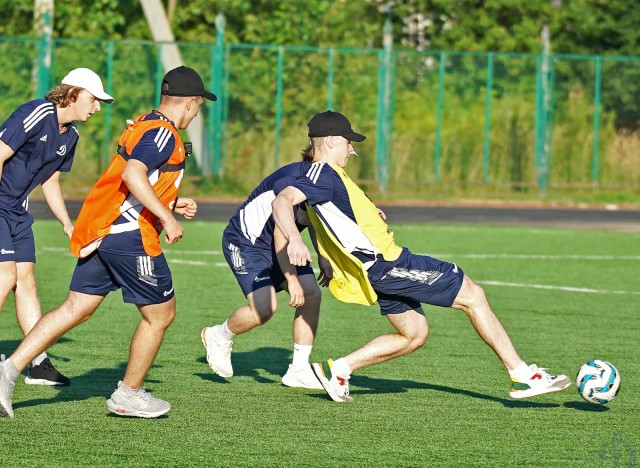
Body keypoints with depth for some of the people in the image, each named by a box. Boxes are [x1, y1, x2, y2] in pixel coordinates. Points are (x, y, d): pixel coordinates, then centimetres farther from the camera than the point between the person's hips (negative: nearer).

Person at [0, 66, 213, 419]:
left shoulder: (142, 126, 19)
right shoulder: (163, 134, -11)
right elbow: (132, 175, -27)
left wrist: (170, 203, 26)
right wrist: (167, 218, -24)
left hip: (97, 233, 9)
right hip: (130, 235, -9)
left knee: (76, 309, 6)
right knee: (161, 314, 7)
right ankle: (128, 395, 16)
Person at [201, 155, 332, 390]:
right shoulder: (291, 180, -31)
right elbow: (280, 234, -32)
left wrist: (322, 257, 12)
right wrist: (291, 279, -35)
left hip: (277, 245, 9)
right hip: (244, 242, -9)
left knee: (311, 294, -6)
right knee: (265, 306, -23)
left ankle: (299, 370, 1)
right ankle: (218, 337, 7)